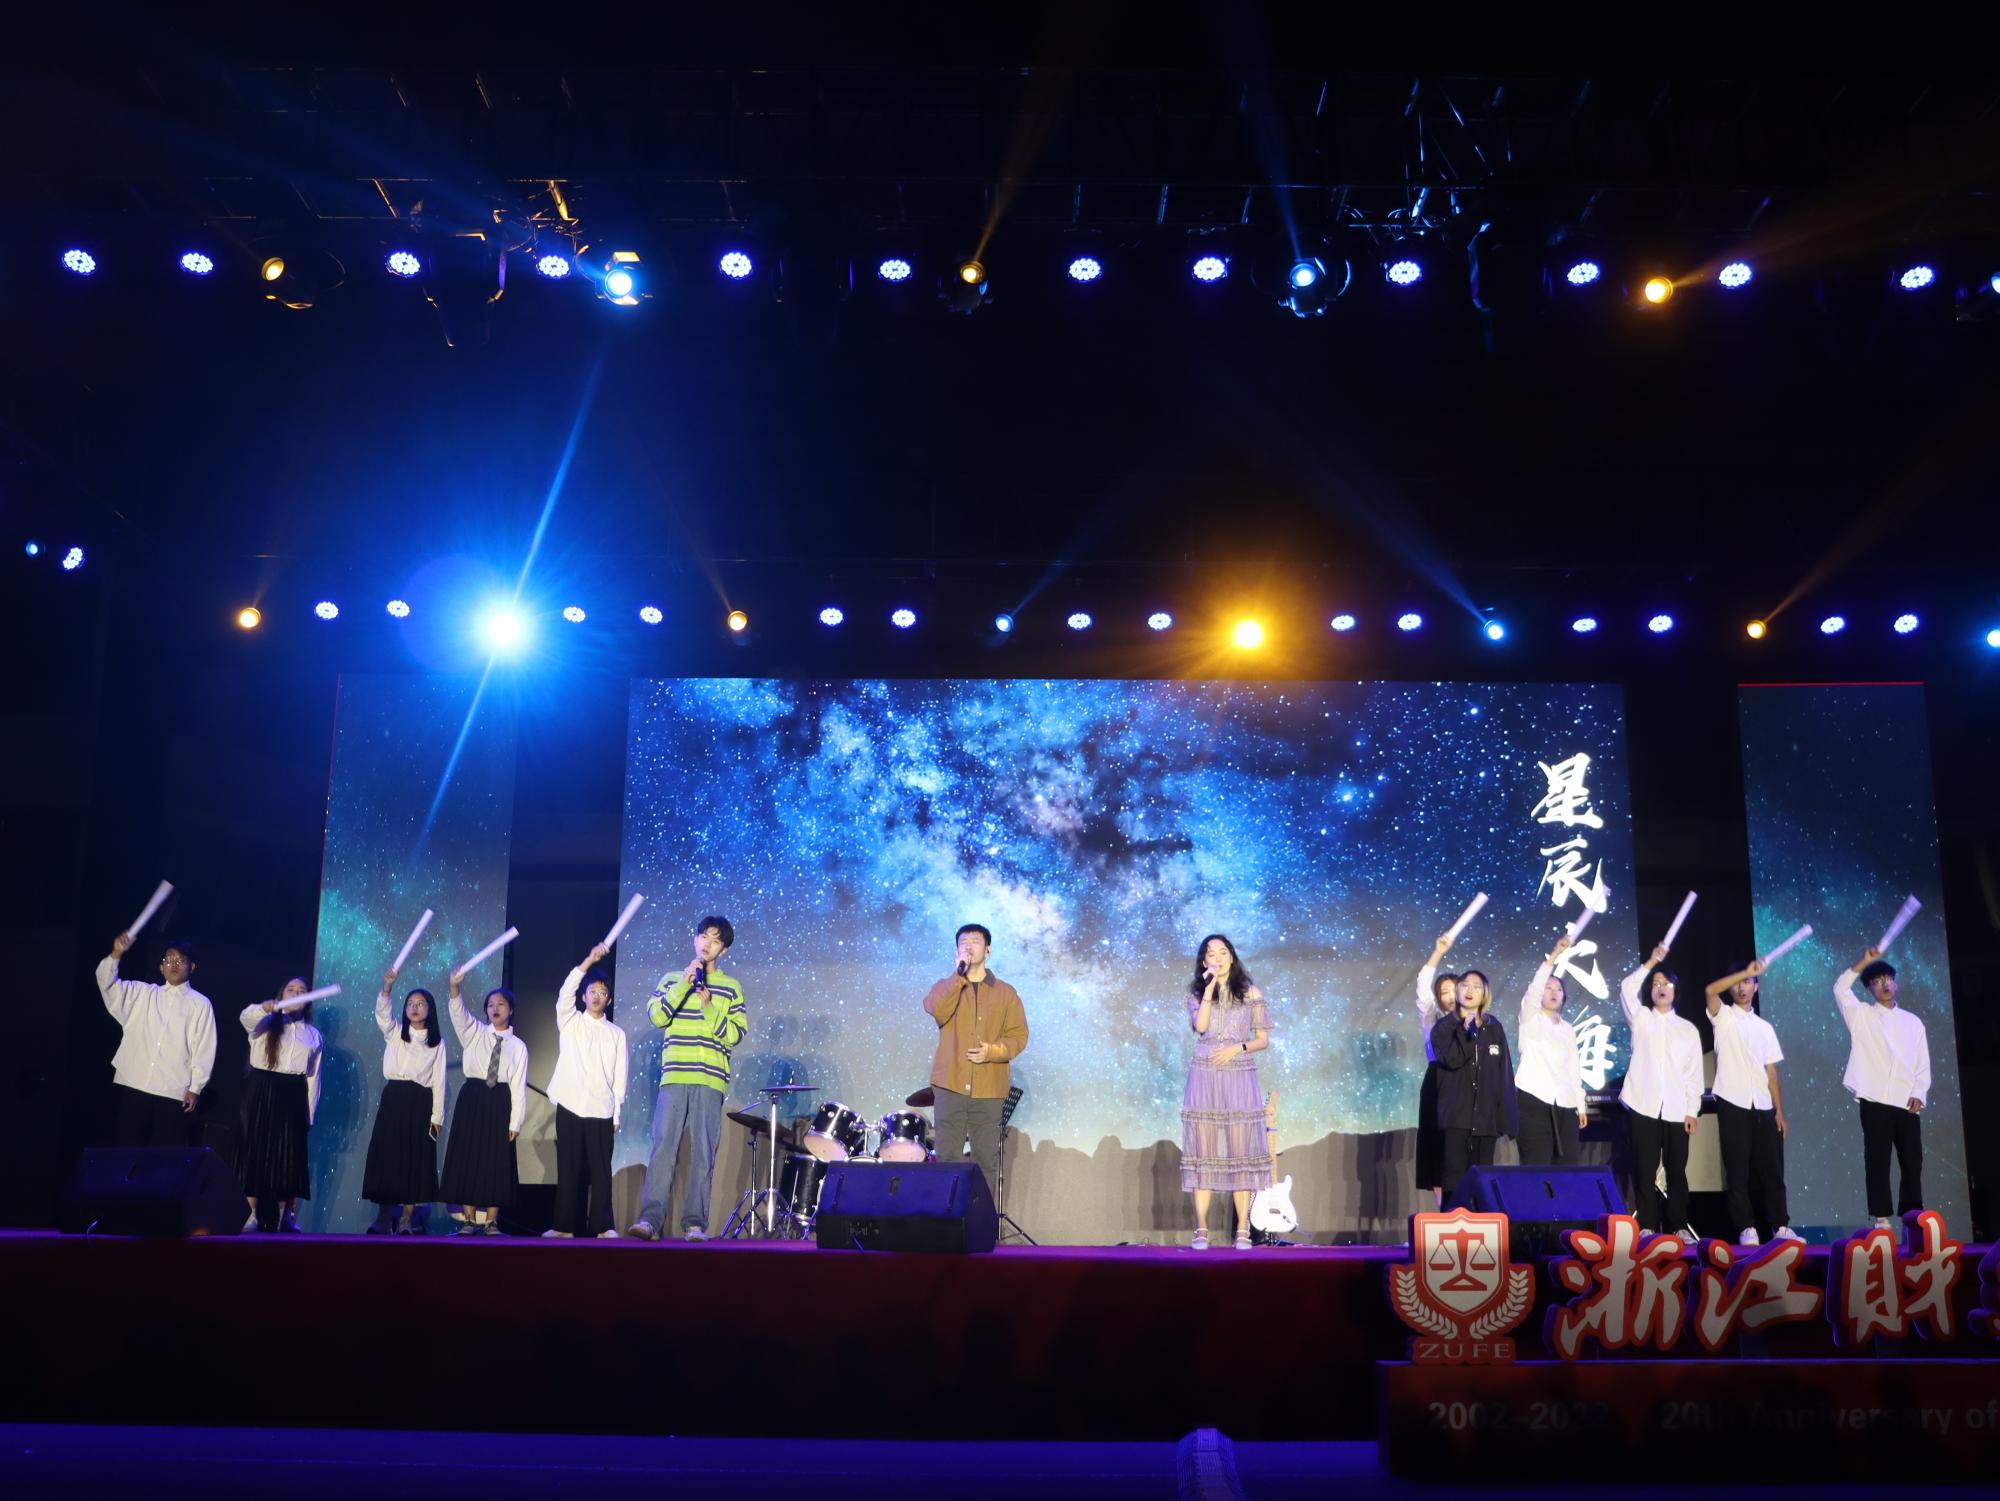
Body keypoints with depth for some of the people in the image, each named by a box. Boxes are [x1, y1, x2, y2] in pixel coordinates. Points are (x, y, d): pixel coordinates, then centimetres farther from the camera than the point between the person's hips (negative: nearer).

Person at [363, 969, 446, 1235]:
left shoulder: (437, 1041, 8)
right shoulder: (394, 1032, 7)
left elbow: (439, 1080, 6)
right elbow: (382, 1012, -14)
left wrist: (437, 1115, 0)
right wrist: (387, 987, -33)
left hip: (421, 1102, 0)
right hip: (394, 1098, 0)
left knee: (416, 1159, 0)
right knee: (386, 1155, -3)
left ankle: (406, 1218, 6)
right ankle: (385, 1216, 3)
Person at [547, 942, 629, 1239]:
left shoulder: (617, 1034, 10)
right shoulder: (570, 1023, 9)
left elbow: (620, 1077, 7)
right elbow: (565, 993, -9)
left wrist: (617, 1114, 0)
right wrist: (589, 961, -18)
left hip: (601, 1110, 0)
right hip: (569, 1106, 0)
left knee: (600, 1170, -1)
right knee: (569, 1169, 2)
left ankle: (603, 1227, 1)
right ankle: (566, 1226, 6)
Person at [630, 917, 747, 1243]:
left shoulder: (730, 987, 12)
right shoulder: (672, 980, 16)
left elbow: (737, 1034, 4)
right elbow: (657, 1016, 0)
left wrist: (709, 1007, -8)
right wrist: (685, 983, -7)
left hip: (711, 1080, 0)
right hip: (674, 1077, 1)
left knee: (703, 1152, -4)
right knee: (663, 1146, -9)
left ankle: (695, 1224, -2)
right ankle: (651, 1219, -11)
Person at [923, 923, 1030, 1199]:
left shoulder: (1005, 992, 11)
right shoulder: (946, 987, 12)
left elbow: (1019, 1035, 5)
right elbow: (937, 1010, -10)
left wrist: (993, 1051, -12)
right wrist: (959, 974, -10)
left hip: (989, 1087, 0)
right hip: (951, 1084, 0)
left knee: (987, 1159, 1)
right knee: (947, 1156, -3)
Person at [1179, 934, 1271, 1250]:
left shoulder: (1250, 994, 8)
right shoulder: (1196, 992, 10)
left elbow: (1263, 1040, 8)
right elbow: (1200, 1026, -8)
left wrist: (1238, 1048, -9)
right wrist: (1210, 988, -9)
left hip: (1239, 1077, -1)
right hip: (1204, 1077, 1)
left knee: (1240, 1151, -4)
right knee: (1204, 1151, -2)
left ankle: (1242, 1231, -1)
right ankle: (1201, 1231, 0)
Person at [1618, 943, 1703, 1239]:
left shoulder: (1689, 1029, 14)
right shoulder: (1641, 1019, 10)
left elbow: (1694, 1072, 10)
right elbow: (1626, 988, -8)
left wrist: (1693, 1110, 2)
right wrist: (1652, 961, -7)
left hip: (1676, 1110, 2)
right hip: (1644, 1106, -1)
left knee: (1677, 1170, 2)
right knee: (1645, 1169, -2)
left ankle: (1678, 1226, 10)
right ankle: (1647, 1227, 1)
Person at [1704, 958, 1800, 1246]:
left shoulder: (1765, 1027, 17)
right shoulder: (1723, 1017, 5)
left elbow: (1771, 1072, 14)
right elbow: (1710, 990, -18)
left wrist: (1779, 1110, 7)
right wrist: (1745, 972, -21)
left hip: (1763, 1106, 4)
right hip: (1733, 1104, -4)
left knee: (1771, 1168, 4)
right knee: (1738, 1170, -2)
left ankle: (1780, 1226, 10)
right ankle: (1746, 1228, 1)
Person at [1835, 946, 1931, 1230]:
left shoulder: (1912, 1022, 17)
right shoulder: (1861, 1016, 9)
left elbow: (1923, 1063, 14)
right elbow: (1840, 989, -9)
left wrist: (1919, 1094, 0)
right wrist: (1865, 962, -10)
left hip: (1907, 1103, 3)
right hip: (1875, 1101, -3)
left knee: (1912, 1162, 2)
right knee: (1877, 1161, -4)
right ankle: (1882, 1218, -2)